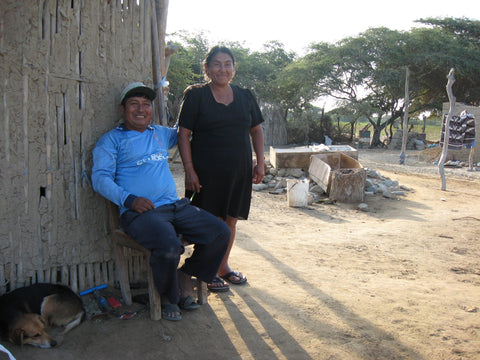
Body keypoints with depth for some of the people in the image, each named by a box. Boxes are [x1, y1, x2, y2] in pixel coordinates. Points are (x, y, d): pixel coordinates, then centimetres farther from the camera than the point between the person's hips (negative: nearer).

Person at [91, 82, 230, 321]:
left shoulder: (160, 133, 24)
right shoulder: (111, 140, 8)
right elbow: (100, 178, -2)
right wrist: (129, 199, -17)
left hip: (175, 205, 6)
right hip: (140, 212, -6)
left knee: (221, 232, -10)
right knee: (169, 246, -34)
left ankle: (185, 277, 8)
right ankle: (167, 297, -3)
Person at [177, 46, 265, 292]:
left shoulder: (245, 96, 10)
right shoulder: (195, 95, -3)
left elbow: (256, 131, 18)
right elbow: (183, 134, -6)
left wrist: (260, 162, 8)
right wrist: (189, 170, -13)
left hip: (239, 170, 4)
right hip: (207, 171, -4)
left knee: (230, 220, 12)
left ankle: (223, 266, 29)